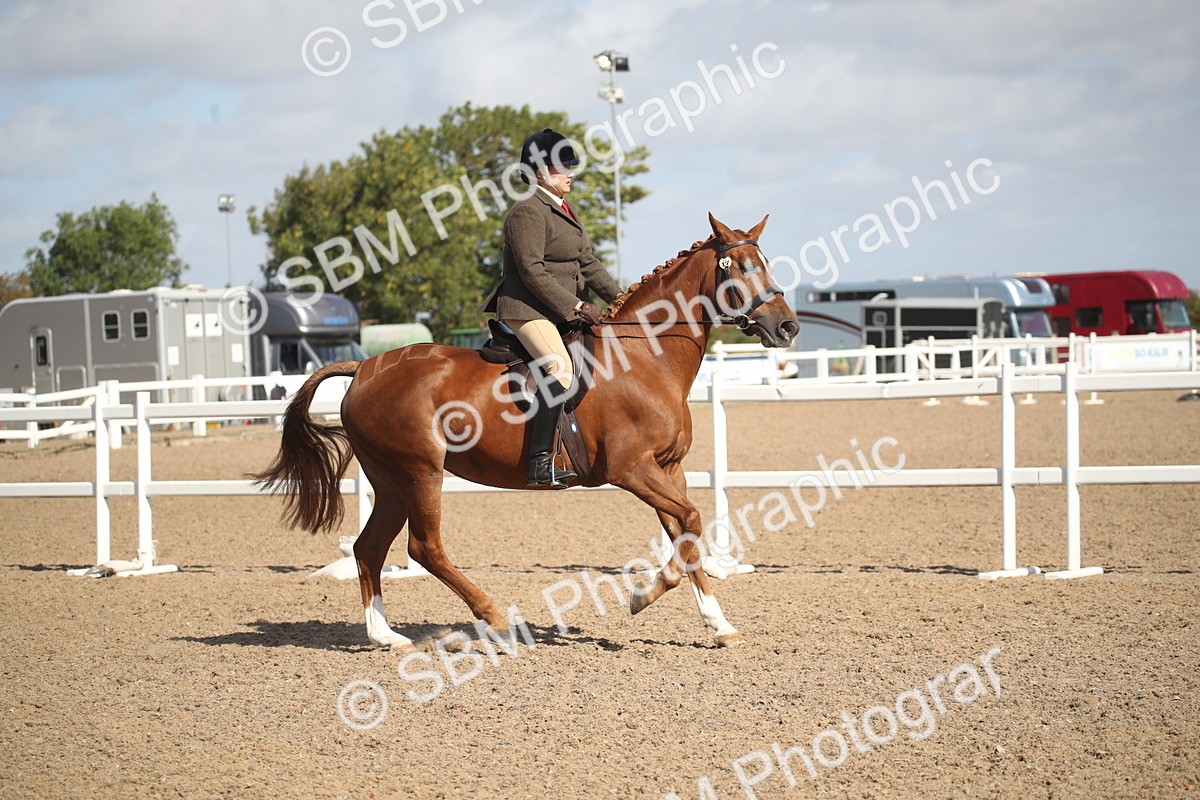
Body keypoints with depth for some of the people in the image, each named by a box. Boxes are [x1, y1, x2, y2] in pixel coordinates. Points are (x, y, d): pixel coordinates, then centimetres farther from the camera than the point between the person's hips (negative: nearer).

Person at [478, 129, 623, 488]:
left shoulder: (564, 211, 18)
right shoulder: (528, 212, -13)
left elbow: (588, 263, 19)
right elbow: (533, 272, -20)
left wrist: (620, 298, 7)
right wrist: (578, 306, -20)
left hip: (563, 311, 11)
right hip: (528, 310, -11)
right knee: (560, 368, -29)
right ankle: (540, 463, -35)